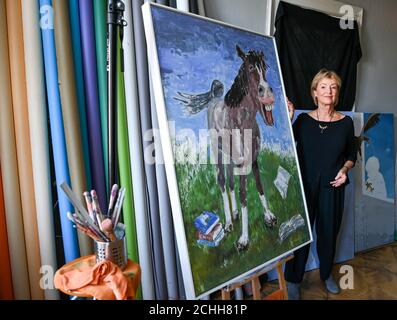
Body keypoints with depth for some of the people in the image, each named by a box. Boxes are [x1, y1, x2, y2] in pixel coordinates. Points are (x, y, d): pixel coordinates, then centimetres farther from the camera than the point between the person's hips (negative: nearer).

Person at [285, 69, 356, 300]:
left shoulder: (346, 122, 0)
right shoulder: (303, 120, -4)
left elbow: (352, 154, 11)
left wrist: (345, 169, -8)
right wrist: (288, 119, -22)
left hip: (332, 188, 2)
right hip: (305, 186, -2)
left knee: (329, 232, 16)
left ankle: (327, 273, 41)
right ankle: (293, 280, 23)